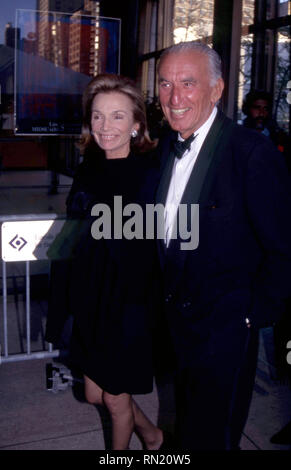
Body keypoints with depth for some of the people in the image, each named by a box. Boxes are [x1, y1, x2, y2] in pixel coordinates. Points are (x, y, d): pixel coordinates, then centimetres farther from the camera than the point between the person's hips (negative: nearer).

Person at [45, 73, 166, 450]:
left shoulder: (150, 176, -16)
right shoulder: (88, 171, 2)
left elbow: (152, 253, -16)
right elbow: (73, 241, 7)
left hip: (128, 306, -6)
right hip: (90, 302, 6)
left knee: (115, 399, 12)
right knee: (94, 394, 18)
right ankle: (151, 435, 45)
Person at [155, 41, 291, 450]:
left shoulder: (254, 153, -21)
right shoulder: (167, 147, 3)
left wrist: (254, 317, -11)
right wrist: (168, 297, 9)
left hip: (225, 328, -7)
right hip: (176, 317, 7)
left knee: (212, 436, 10)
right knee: (186, 428, 25)